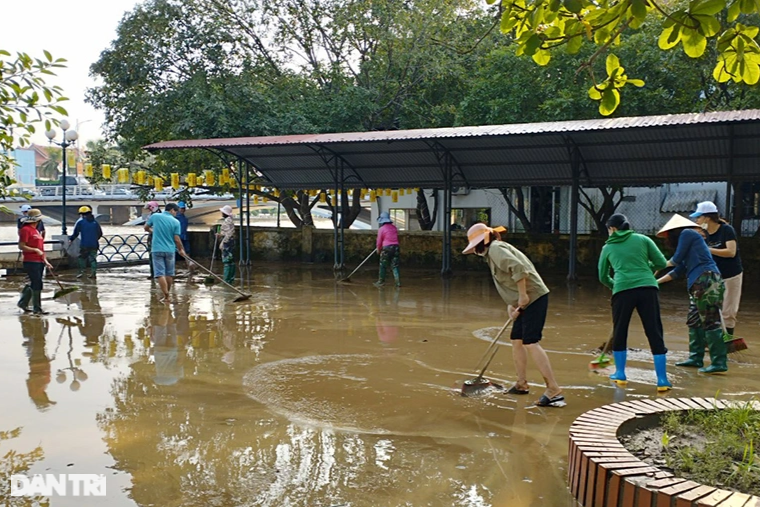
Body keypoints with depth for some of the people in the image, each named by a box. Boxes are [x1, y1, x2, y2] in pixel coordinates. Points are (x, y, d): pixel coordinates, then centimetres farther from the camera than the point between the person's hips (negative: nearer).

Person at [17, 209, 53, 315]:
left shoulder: (36, 230, 18)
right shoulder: (26, 230, -10)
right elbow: (21, 246, -16)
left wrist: (45, 260, 17)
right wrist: (35, 250, -21)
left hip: (39, 262, 9)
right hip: (31, 262, -9)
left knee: (34, 284, 15)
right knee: (37, 284, -7)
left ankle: (23, 303, 30)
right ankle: (37, 308, 0)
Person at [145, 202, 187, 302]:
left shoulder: (155, 216, -2)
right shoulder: (176, 222, -5)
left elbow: (146, 228, 13)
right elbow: (176, 239, -5)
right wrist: (181, 250, 11)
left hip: (157, 250, 0)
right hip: (170, 250, 1)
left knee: (160, 273, -2)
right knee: (169, 273, 14)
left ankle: (166, 296, -10)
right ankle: (167, 294, 23)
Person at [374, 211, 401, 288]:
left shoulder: (381, 229, -6)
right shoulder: (394, 227, 11)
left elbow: (379, 241, -2)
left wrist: (378, 250, 15)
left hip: (386, 248, -4)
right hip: (396, 247, 4)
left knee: (383, 266, 9)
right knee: (395, 266, 5)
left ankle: (381, 281, 16)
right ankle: (398, 281, -3)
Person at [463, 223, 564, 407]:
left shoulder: (496, 248, -11)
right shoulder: (493, 251, 19)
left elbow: (518, 268, -27)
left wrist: (523, 296, -20)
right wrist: (511, 304, 4)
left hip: (534, 297, -10)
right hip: (525, 300, 10)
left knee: (530, 343, -14)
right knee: (517, 341, 16)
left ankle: (554, 390, -14)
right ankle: (521, 384, 28)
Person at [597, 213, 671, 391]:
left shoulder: (608, 247, 17)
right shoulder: (642, 239, 15)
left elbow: (603, 277, 23)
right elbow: (662, 263, 11)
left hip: (623, 291, 0)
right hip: (648, 288, 0)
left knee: (619, 332, 17)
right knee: (655, 333, 4)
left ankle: (620, 374, 25)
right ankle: (662, 380, 3)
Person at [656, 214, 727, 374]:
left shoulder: (687, 233, -1)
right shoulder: (688, 237, 26)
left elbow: (677, 259, -4)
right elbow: (678, 271, 27)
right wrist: (656, 281, 30)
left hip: (706, 281, -10)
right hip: (699, 284, 10)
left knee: (710, 322, -9)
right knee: (694, 321, 15)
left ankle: (719, 363, -9)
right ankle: (696, 358, 21)